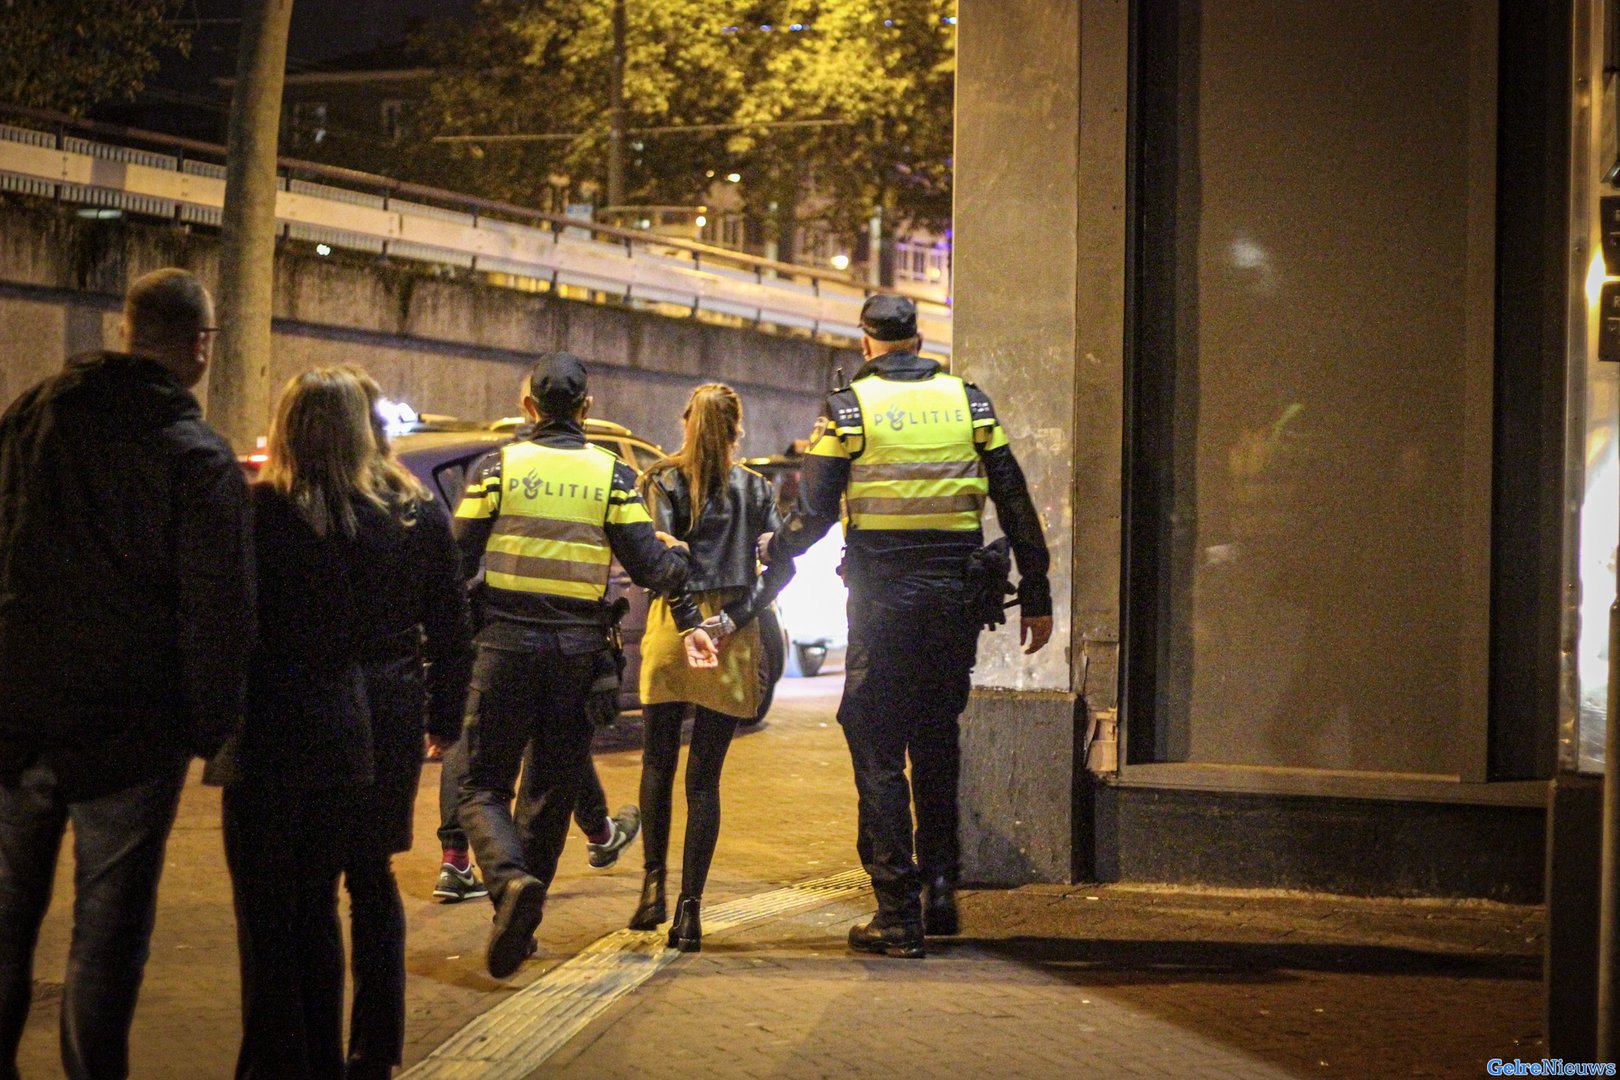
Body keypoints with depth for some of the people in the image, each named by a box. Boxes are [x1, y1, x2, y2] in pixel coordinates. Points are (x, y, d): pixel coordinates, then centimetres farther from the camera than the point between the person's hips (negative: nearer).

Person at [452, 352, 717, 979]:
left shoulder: (498, 467, 0)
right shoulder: (611, 474, 4)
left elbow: (457, 559, -1)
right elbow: (649, 560, -3)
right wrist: (689, 620, 2)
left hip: (507, 644, -2)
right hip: (578, 650, 2)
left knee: (484, 785, 3)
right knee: (551, 787, 13)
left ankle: (511, 880, -25)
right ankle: (521, 923, 17)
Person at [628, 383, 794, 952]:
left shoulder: (660, 482, 3)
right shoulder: (755, 489, 7)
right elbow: (782, 566, -3)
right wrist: (733, 618, -7)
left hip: (671, 628, -1)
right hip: (733, 641, 1)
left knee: (658, 763, 15)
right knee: (705, 776, 3)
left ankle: (654, 884, 3)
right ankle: (690, 907, -4)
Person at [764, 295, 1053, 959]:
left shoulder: (848, 408, -2)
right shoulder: (968, 401, 7)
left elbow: (813, 513, -5)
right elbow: (1015, 502, 6)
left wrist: (772, 550, 15)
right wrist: (1036, 598, 12)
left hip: (883, 597, -3)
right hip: (958, 595, 3)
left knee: (879, 753, 2)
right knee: (937, 743, 18)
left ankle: (898, 914, -1)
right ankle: (940, 888, 15)